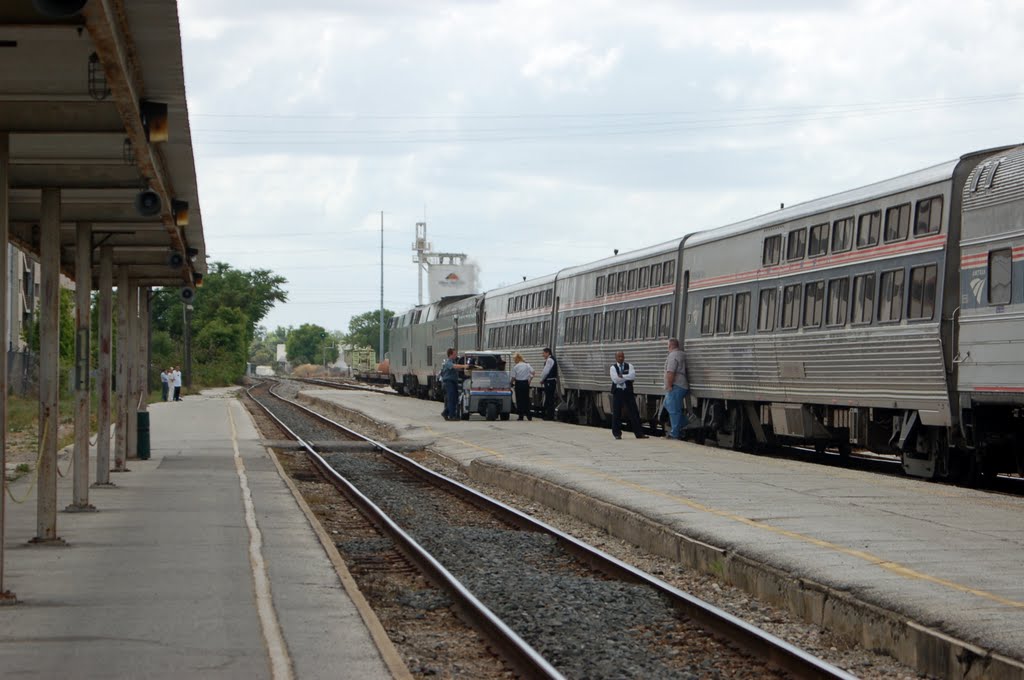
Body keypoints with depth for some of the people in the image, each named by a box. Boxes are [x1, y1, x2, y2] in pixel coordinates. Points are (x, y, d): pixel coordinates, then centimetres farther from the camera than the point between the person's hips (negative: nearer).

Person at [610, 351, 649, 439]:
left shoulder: (629, 366, 7)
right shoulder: (613, 368, 2)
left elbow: (633, 376, -12)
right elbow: (615, 379, -13)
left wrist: (622, 376, -16)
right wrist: (627, 377, -8)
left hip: (628, 392, 2)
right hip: (618, 392, -1)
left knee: (634, 412, 0)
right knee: (616, 413, 1)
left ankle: (639, 433, 2)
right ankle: (617, 433, 11)